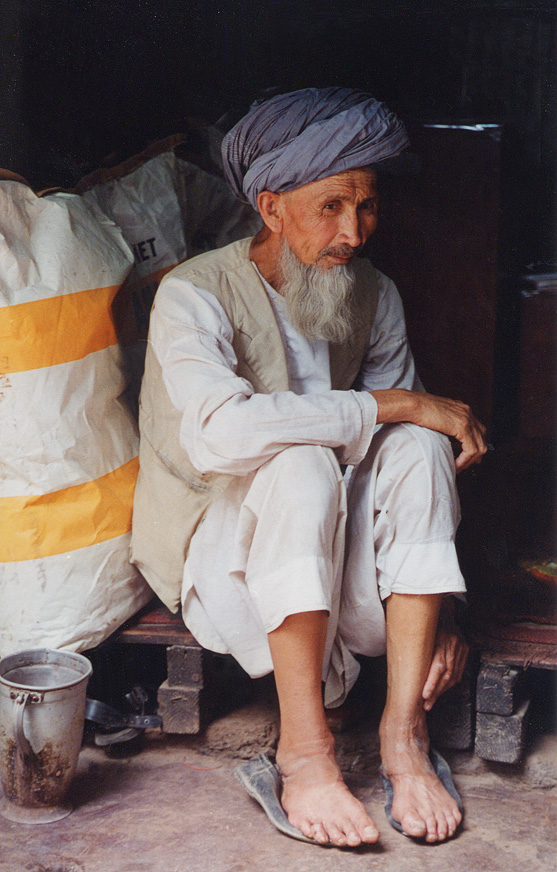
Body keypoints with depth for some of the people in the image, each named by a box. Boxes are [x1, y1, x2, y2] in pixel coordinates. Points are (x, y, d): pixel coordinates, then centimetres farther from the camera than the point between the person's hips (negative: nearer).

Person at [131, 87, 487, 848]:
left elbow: (411, 431, 2)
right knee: (301, 468, -34)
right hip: (214, 548, -4)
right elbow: (220, 432, -36)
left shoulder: (375, 297, 1)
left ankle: (404, 729, -23)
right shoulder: (196, 294, -16)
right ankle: (304, 749, -27)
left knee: (418, 445, -23)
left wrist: (437, 609, -8)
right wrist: (393, 403, -31)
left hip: (332, 556, 5)